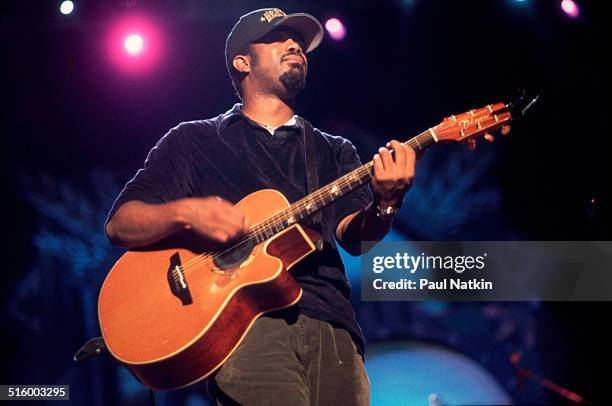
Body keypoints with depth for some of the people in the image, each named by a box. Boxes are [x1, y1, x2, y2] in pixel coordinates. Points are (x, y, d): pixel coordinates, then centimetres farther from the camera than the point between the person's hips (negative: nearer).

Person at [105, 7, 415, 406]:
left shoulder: (335, 152, 24)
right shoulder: (193, 141, 16)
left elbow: (353, 237, 7)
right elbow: (120, 225, 8)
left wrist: (384, 205, -15)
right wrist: (186, 213, -12)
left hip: (332, 327, 4)